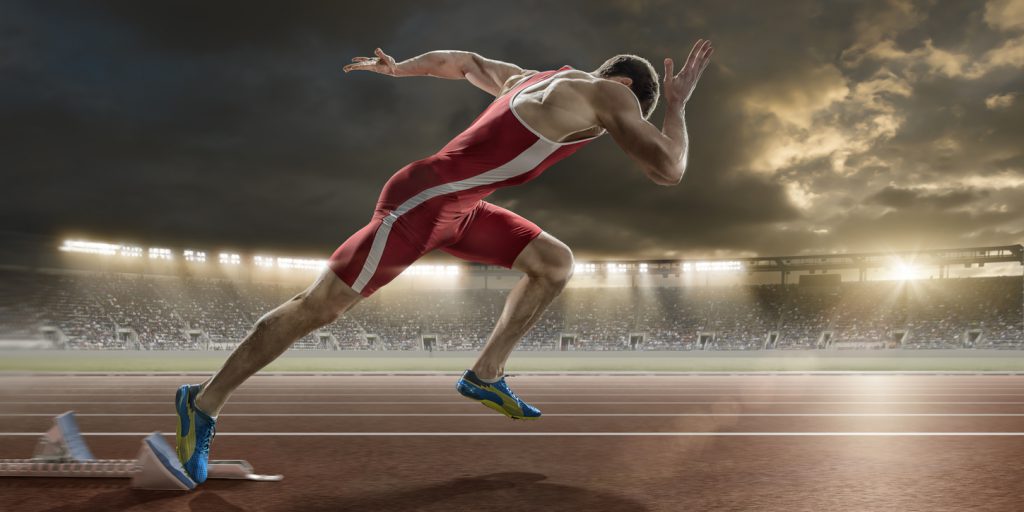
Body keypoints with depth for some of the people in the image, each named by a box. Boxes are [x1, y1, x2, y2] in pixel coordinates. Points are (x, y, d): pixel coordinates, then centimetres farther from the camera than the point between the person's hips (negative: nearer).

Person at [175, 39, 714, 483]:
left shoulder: (532, 78, 16)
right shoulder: (608, 92, -10)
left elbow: (461, 60, 29)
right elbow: (667, 170, -15)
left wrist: (396, 68, 41)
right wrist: (678, 104, 1)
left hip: (455, 206, 10)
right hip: (418, 203, -10)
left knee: (556, 262, 8)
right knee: (315, 309, -2)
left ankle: (485, 375, 15)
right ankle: (203, 404, 13)